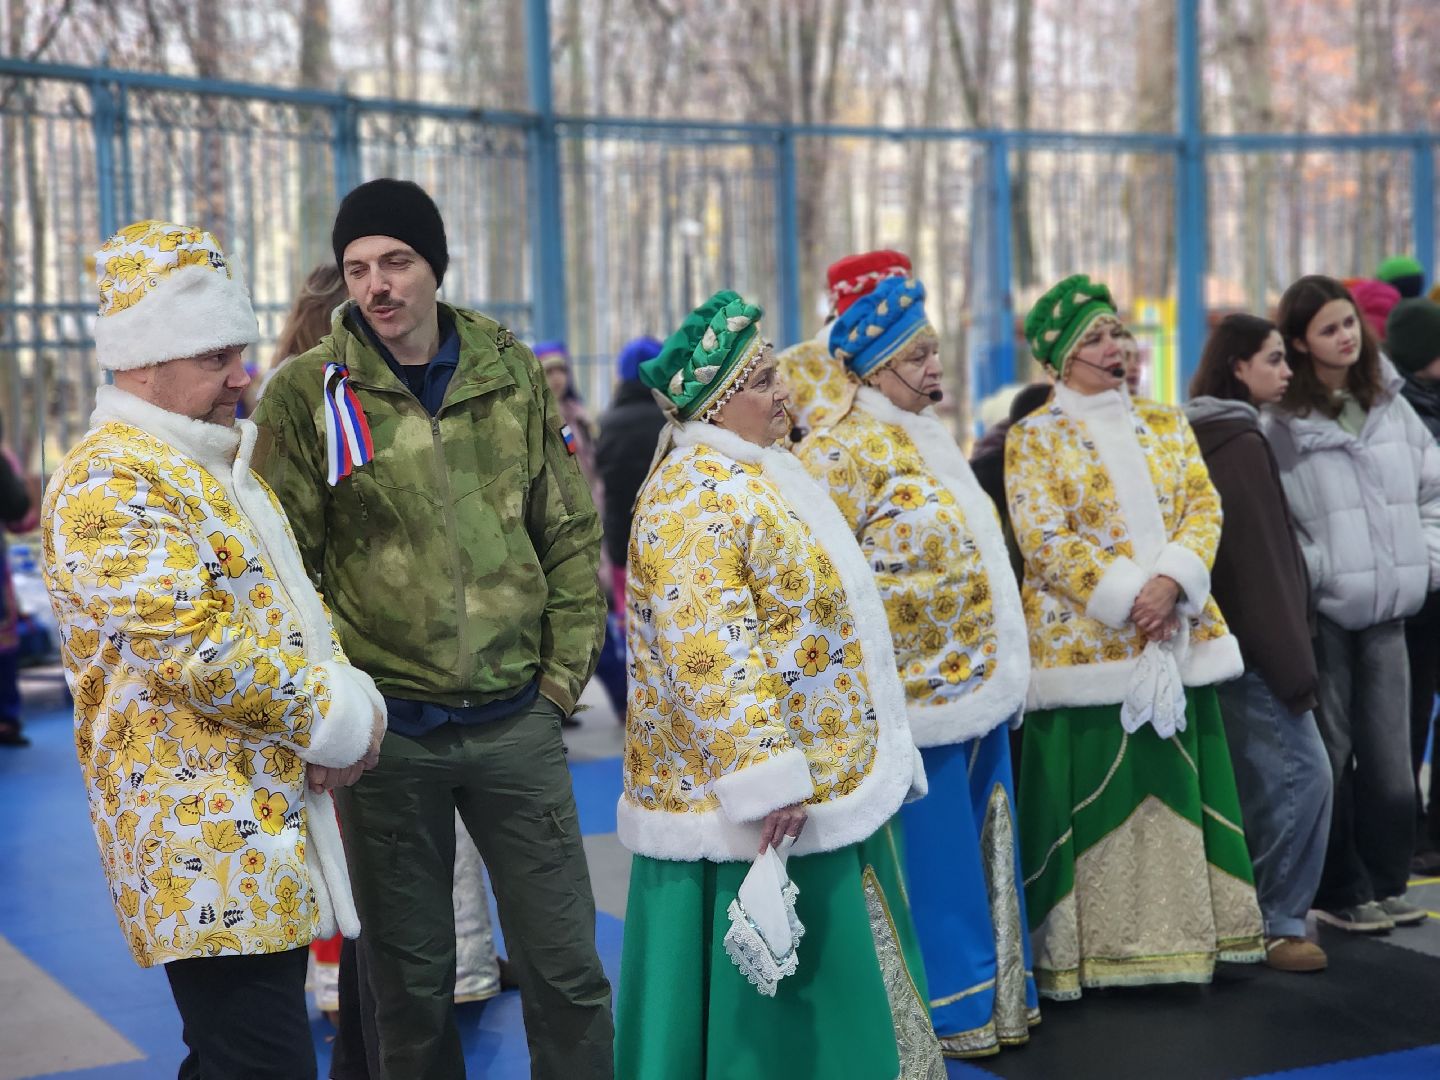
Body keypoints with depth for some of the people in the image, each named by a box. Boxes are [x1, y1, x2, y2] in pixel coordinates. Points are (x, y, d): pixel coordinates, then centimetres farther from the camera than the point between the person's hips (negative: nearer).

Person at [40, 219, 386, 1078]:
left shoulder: (218, 465, 17)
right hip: (208, 844, -10)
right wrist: (337, 719, -13)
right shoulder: (110, 486, -15)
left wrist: (347, 699, -1)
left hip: (273, 825, 10)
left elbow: (293, 601, 19)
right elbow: (197, 648, -23)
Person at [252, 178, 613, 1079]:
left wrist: (562, 676, 3)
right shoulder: (305, 394, -3)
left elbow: (573, 539, 9)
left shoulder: (515, 375, 4)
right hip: (385, 733, -1)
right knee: (410, 980, 11)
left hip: (517, 723, 2)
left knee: (567, 969, 6)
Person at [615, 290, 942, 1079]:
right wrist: (765, 774, -29)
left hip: (823, 785, 10)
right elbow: (709, 655, -26)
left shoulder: (752, 476, 15)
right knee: (771, 1010, -1)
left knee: (826, 994, 17)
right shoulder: (693, 496, -17)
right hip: (759, 803, -10)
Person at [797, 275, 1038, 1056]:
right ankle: (941, 1012, 12)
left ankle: (990, 996, 27)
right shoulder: (845, 450, -14)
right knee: (928, 863, 0)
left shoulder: (926, 436, 14)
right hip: (916, 694, -9)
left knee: (978, 854, 15)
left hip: (971, 683, 9)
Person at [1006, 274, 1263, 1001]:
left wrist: (1170, 581, -14)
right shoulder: (1034, 438, -1)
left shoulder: (1166, 424, 13)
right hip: (1082, 640, -4)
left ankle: (1178, 935, 16)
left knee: (1175, 790, 6)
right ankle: (1084, 949, 6)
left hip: (1178, 636, 4)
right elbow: (1044, 541, -10)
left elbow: (1204, 509, 4)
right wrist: (1127, 599, -18)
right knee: (1091, 798, -2)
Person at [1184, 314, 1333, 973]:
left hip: (1224, 641, 9)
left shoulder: (1202, 440, 13)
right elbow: (1261, 560, -18)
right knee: (1303, 771, -7)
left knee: (1252, 780, 14)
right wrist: (1294, 665, -17)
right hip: (1254, 642, -9)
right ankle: (1277, 923, -2)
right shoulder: (1242, 444, -14)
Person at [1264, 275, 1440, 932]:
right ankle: (1340, 892, 12)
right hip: (1321, 611, -5)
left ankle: (1385, 883, 20)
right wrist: (1308, 572, -16)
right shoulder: (1281, 422, -9)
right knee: (1330, 755, 1)